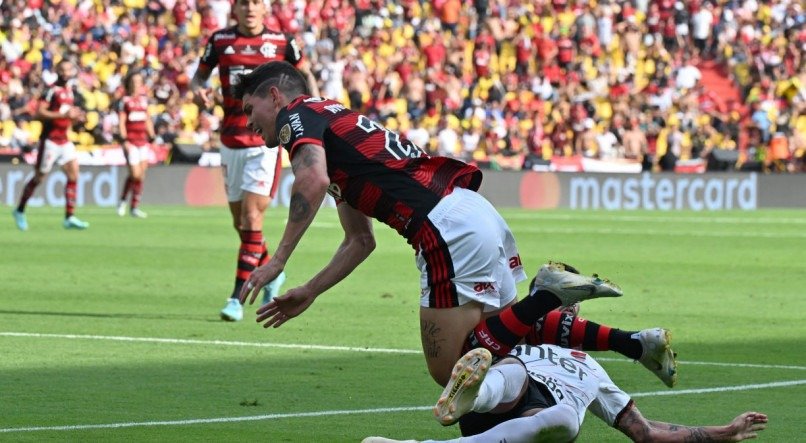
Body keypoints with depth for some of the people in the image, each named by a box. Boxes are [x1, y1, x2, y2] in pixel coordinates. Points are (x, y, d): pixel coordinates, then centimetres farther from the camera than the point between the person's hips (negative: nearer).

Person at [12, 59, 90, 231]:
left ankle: (70, 217, -4)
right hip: (50, 140, -7)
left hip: (64, 141, 7)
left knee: (73, 173, -5)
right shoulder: (53, 90, -13)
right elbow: (39, 112, -22)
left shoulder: (70, 91, 12)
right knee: (39, 177, 2)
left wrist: (76, 117, 3)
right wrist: (64, 114, -25)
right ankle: (20, 211, 19)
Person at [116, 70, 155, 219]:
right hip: (131, 142, -5)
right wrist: (124, 140, -15)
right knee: (135, 174, -12)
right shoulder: (125, 101, -2)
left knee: (141, 174, 1)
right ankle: (123, 200, 8)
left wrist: (152, 136, 14)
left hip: (143, 141, 5)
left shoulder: (144, 99, 13)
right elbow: (121, 122, -6)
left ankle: (135, 206, 8)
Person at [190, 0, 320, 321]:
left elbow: (304, 72, 15)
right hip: (231, 141, 3)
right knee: (240, 220, 10)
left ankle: (238, 297, -13)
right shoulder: (220, 40, 3)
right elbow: (200, 74, 15)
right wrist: (198, 89, -8)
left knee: (251, 216, -12)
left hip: (266, 141, -3)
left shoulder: (281, 42, -1)